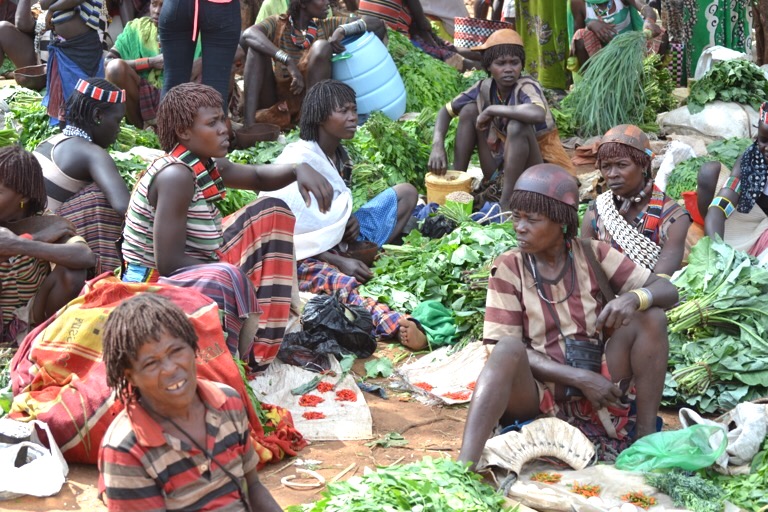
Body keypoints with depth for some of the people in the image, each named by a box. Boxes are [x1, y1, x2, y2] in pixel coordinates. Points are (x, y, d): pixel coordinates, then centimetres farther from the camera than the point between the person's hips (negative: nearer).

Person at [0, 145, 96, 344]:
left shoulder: (48, 226, -14)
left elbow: (87, 258, -35)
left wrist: (20, 245, -40)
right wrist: (33, 238, -28)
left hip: (33, 318, -1)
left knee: (71, 272, -27)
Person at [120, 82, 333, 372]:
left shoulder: (209, 166, 0)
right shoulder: (176, 175, -24)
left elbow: (259, 177, 19)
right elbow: (168, 262, -28)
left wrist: (299, 169, -3)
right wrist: (234, 271, -16)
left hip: (195, 270, 10)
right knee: (227, 279, -39)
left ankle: (263, 345, 5)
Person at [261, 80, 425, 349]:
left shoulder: (340, 155, 8)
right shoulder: (298, 160, -16)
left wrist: (351, 220, -2)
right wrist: (339, 262, -23)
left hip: (338, 245, 9)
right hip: (302, 255, -9)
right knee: (342, 283, -42)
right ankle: (396, 324, -70)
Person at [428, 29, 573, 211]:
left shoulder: (527, 86, -21)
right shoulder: (485, 88, -4)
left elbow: (538, 114, -45)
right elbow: (446, 111, 5)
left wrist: (491, 110, -31)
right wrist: (437, 146, -15)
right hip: (500, 173, 6)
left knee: (517, 125, -32)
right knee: (469, 110, -4)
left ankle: (505, 203, -24)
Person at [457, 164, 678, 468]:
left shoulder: (592, 255, 3)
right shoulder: (509, 268, -2)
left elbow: (668, 290, -1)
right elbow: (504, 346, -10)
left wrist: (634, 297, -26)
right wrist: (579, 378, -21)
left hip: (597, 389, 3)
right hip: (535, 392, -2)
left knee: (650, 316, -14)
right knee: (510, 348, -33)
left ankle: (646, 436, -14)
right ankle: (464, 467, -48)